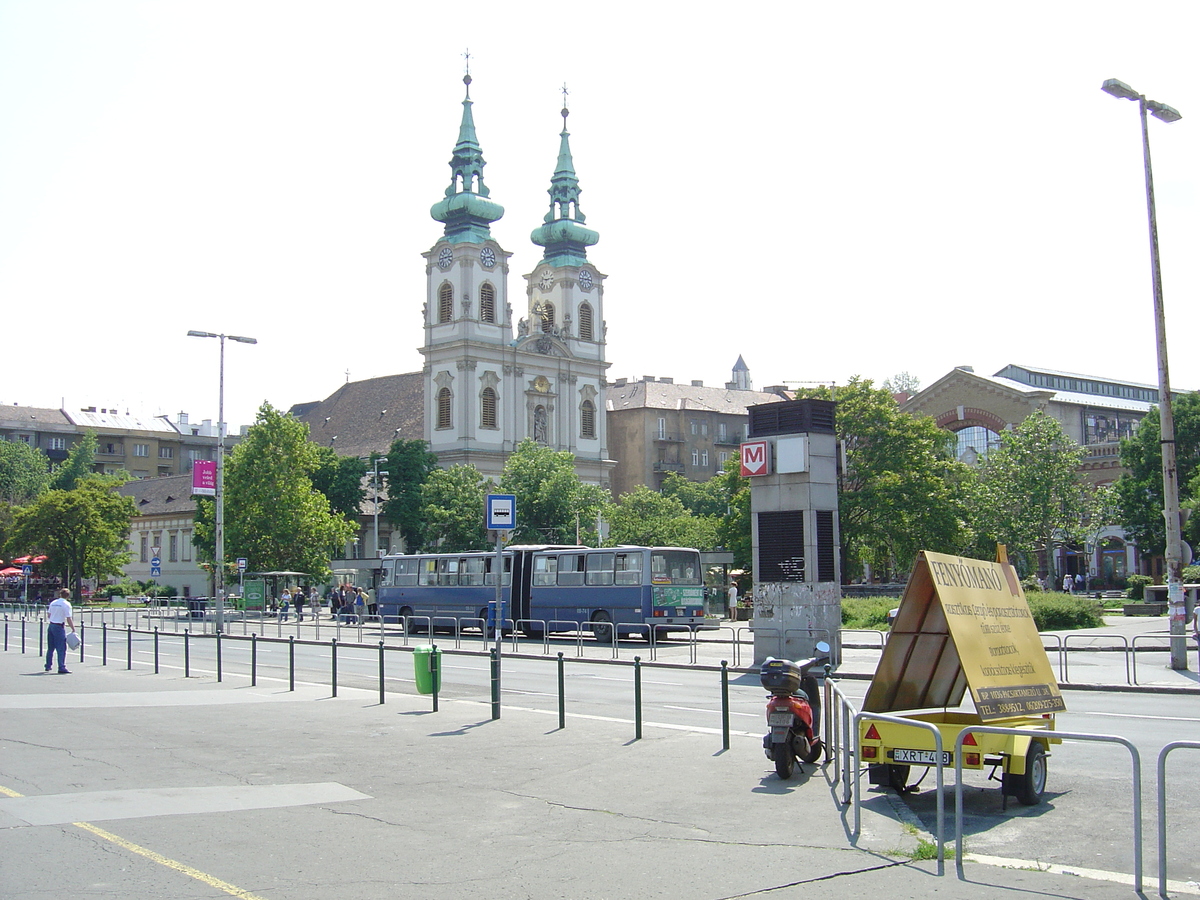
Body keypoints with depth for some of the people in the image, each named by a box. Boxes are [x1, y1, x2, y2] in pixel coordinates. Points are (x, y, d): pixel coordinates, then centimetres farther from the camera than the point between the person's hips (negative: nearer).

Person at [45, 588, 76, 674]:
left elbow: (48, 615, 17)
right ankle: (61, 667, -9)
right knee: (61, 648, -5)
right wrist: (73, 629, -9)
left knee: (50, 648, 17)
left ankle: (48, 666, 25)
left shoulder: (53, 602, 10)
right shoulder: (66, 604, -9)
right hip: (59, 627, -7)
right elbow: (69, 619, -14)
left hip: (51, 625, 7)